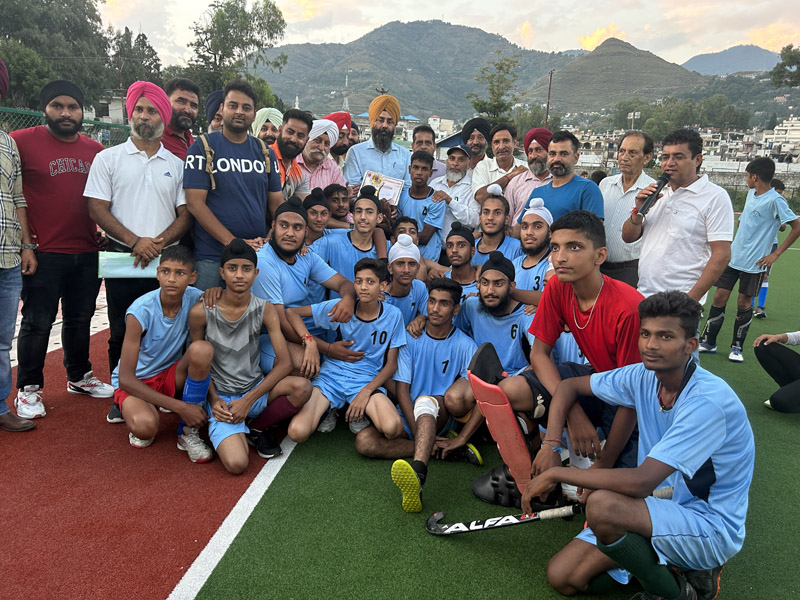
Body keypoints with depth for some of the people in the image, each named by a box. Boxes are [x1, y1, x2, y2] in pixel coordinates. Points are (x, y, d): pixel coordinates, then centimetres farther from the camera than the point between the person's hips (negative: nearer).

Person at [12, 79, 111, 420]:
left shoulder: (95, 151, 9)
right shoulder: (22, 141, -4)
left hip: (87, 253, 4)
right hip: (44, 253, -4)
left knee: (80, 319, 15)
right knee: (38, 322, 3)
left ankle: (79, 377, 31)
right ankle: (29, 389, 17)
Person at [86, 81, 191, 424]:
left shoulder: (177, 165, 12)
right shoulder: (108, 159, 8)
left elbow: (186, 215, 8)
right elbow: (97, 209, 0)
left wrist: (159, 242, -10)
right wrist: (135, 241, -13)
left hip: (167, 260, 1)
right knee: (122, 332, 3)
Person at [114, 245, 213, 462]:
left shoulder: (193, 298, -14)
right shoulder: (140, 311, -24)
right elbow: (125, 379, -24)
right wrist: (180, 407, -28)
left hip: (172, 374, 4)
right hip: (136, 381, -4)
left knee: (202, 348, -29)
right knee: (145, 426, -37)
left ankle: (188, 432, -13)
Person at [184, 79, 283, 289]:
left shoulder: (265, 152, 12)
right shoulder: (203, 147, 0)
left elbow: (277, 202, 12)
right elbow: (195, 203, -8)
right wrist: (233, 242, -16)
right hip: (211, 257, -3)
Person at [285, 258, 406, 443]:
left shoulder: (393, 315, -3)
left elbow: (391, 364, 1)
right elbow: (291, 312, -2)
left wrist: (366, 391, -13)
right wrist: (310, 341, -19)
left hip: (368, 379, -1)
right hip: (332, 374, 1)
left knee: (392, 428, -31)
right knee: (298, 432, -22)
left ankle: (362, 413, 4)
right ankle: (330, 408, 12)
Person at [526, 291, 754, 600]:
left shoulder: (709, 400, -27)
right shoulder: (643, 377, -6)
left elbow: (641, 482, -33)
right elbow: (569, 386, 7)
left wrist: (556, 473, -25)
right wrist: (551, 445, -8)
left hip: (710, 528, -6)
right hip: (657, 510, 7)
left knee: (602, 504, -34)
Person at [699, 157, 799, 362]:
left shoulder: (775, 200, -13)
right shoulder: (751, 193, 8)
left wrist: (775, 254, -13)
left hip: (754, 264, -6)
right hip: (732, 257, 6)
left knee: (744, 303, 3)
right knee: (719, 297, 3)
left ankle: (737, 347, 17)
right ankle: (708, 342, 13)